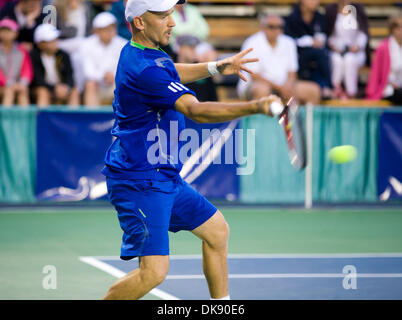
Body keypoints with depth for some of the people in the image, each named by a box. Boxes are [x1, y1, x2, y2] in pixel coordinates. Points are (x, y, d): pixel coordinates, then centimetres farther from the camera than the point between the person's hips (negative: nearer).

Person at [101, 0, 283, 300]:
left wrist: (215, 67, 22)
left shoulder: (137, 51, 8)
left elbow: (170, 74, 32)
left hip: (165, 178, 11)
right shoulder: (144, 69, -24)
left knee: (216, 230, 19)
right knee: (154, 271, -18)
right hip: (139, 183, -11)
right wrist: (256, 106, -40)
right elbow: (196, 110, -34)